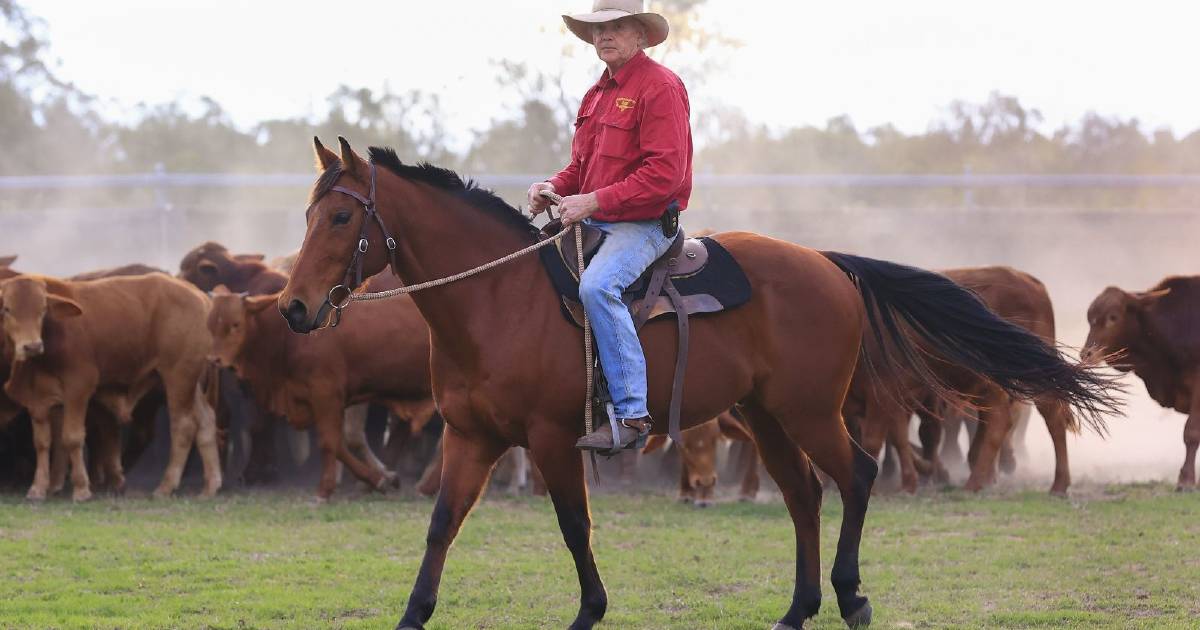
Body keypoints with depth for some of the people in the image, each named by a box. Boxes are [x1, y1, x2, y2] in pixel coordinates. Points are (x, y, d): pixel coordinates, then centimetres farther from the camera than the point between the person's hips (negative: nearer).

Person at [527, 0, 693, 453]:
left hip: (644, 224, -9)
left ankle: (631, 414, -31)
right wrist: (555, 187, 0)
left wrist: (593, 201, -23)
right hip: (594, 223, 9)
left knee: (596, 285, -33)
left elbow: (664, 174, -20)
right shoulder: (596, 95, 16)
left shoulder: (659, 87, -11)